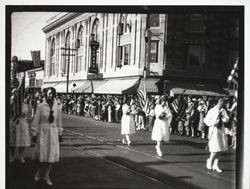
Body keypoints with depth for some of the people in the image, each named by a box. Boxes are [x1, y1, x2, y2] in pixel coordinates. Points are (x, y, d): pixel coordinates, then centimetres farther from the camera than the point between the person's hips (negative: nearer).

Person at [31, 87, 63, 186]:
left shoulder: (57, 108, 3)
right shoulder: (41, 106, -7)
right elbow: (36, 120, -4)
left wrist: (60, 134, 13)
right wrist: (34, 134, -4)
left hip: (53, 133, 3)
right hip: (42, 132, -3)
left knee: (52, 154, 2)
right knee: (43, 154, -3)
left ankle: (46, 176, 16)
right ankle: (40, 172, 25)